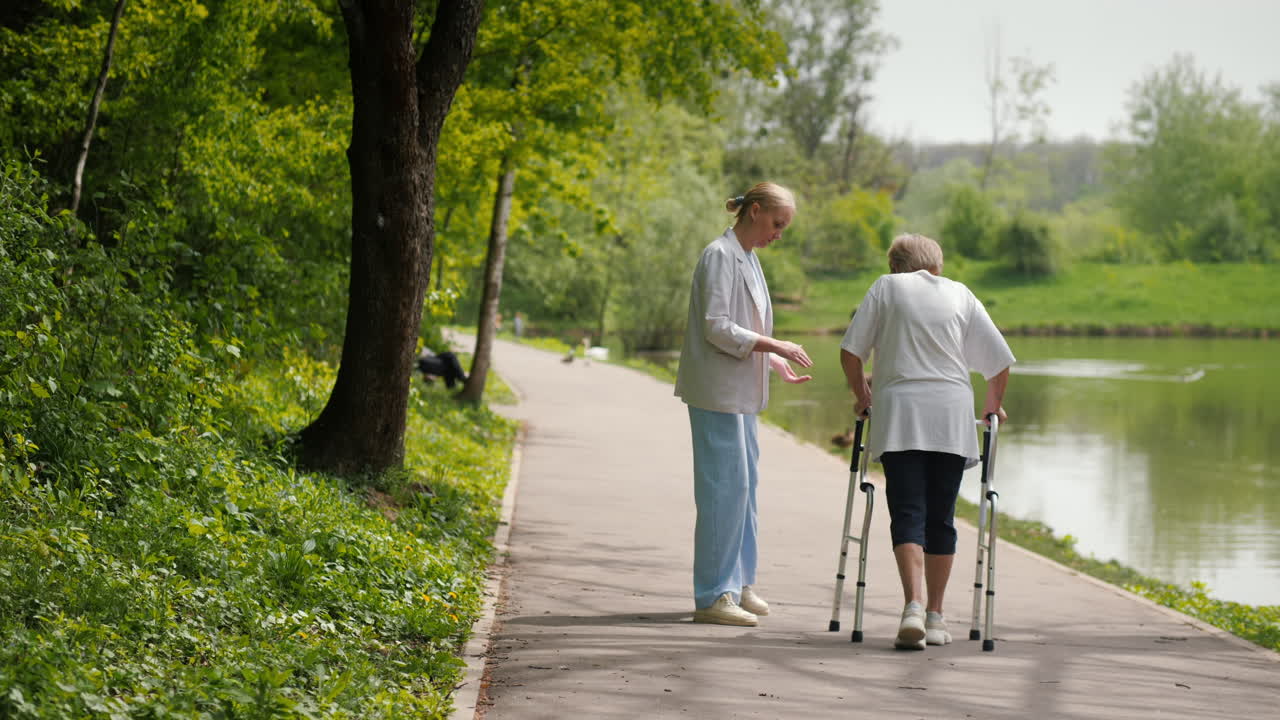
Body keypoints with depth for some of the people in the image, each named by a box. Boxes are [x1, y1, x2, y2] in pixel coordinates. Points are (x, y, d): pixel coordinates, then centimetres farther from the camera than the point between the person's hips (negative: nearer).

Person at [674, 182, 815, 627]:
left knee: (744, 484, 12)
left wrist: (775, 362, 13)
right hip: (716, 390, -10)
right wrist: (773, 346, -20)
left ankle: (737, 584, 20)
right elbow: (717, 328, -19)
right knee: (725, 486, -10)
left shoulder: (748, 258, 17)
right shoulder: (720, 256, -13)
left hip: (740, 391, 10)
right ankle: (712, 597, -7)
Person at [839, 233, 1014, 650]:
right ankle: (935, 616, 13)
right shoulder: (960, 294, 15)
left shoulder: (886, 287, 11)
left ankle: (914, 604, -25)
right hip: (953, 414, 2)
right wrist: (992, 405, 25)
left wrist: (862, 395, 18)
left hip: (899, 412, -2)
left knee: (907, 514, -6)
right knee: (941, 517, 9)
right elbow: (999, 360, 12)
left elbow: (850, 350, 5)